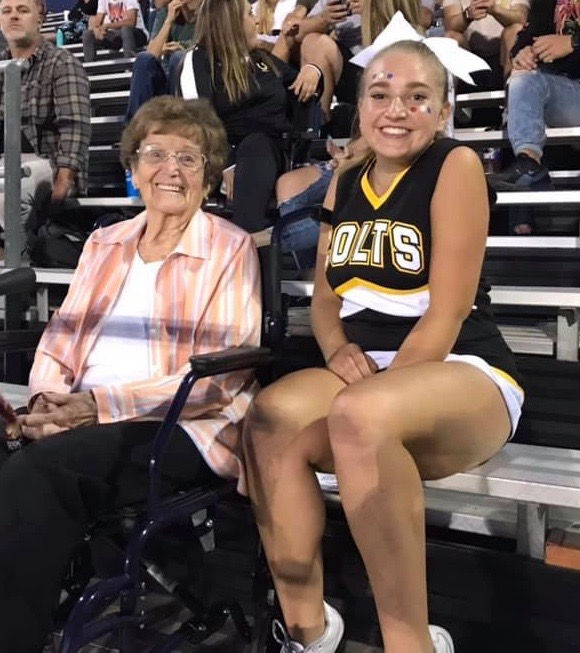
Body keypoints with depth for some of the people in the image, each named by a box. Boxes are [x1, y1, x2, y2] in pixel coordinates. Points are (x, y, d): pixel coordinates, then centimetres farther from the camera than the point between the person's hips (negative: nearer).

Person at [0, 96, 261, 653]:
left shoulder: (230, 249, 2)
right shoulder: (104, 244, 20)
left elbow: (220, 373, -8)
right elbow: (61, 337, 17)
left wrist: (101, 403, -17)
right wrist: (47, 398, -7)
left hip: (183, 430, -5)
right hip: (81, 422, 5)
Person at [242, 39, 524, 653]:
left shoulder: (456, 165, -7)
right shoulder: (344, 183, 13)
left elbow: (445, 315, -13)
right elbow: (324, 292, 16)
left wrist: (377, 387, -19)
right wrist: (338, 351, -5)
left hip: (466, 377, -5)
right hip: (365, 372, 6)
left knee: (360, 416, -38)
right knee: (270, 417, -26)